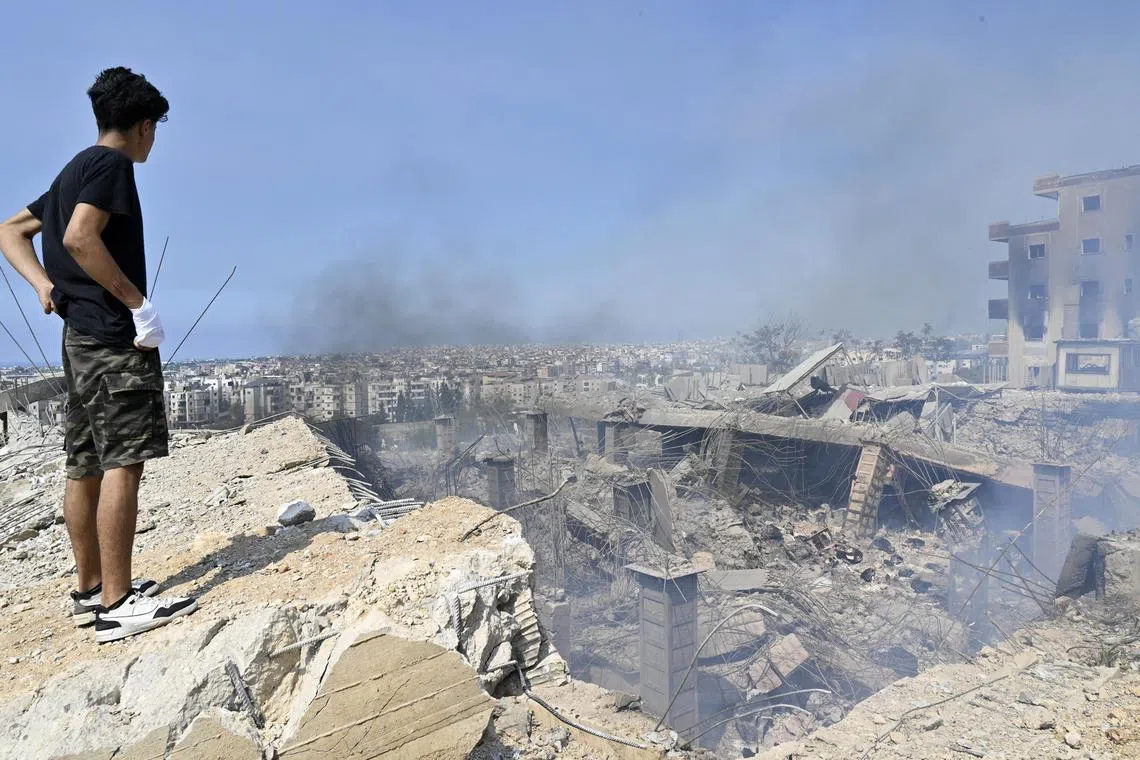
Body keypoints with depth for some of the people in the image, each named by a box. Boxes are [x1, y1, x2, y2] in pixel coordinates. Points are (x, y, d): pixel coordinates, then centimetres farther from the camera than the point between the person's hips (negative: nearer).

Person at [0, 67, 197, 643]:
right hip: (115, 336, -10)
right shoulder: (113, 164, -6)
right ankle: (116, 604, -10)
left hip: (80, 336, 10)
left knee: (86, 465, 10)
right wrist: (138, 303, -17)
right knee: (123, 462, -11)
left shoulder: (73, 170, 22)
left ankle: (91, 589, 19)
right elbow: (80, 237, -20)